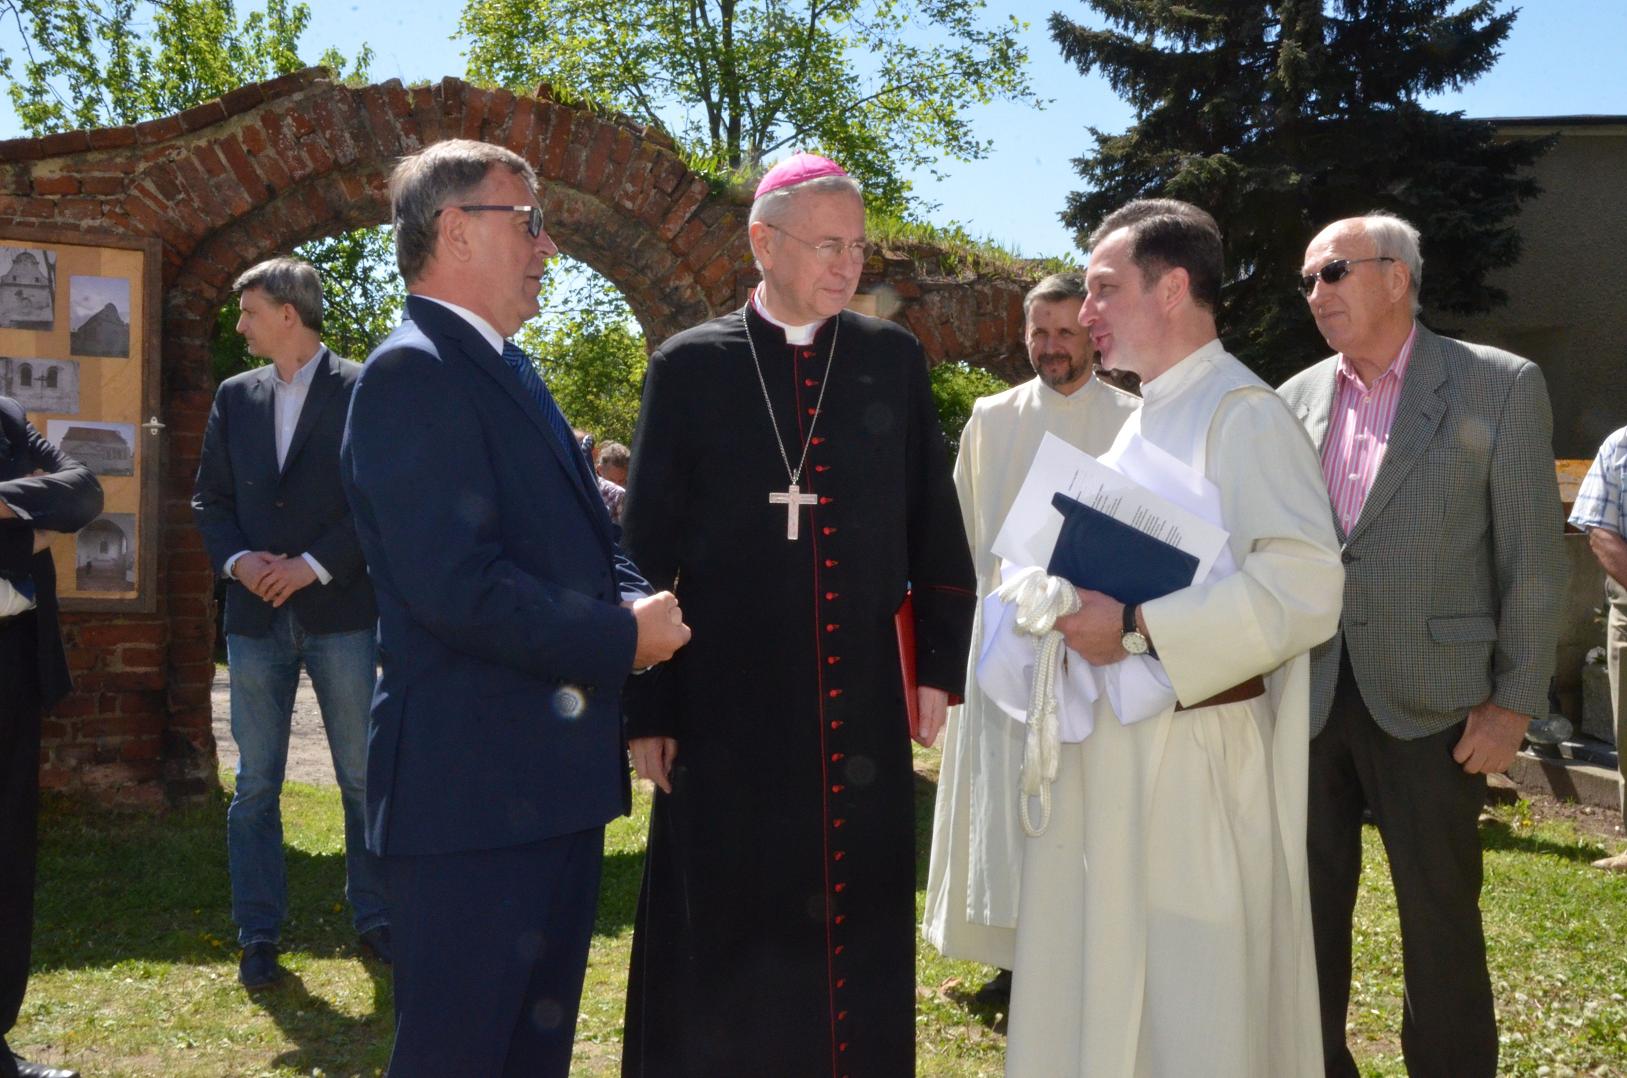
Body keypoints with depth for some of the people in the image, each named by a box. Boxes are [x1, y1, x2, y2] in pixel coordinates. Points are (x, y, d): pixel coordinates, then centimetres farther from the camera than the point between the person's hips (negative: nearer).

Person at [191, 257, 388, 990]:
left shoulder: (361, 391, -3)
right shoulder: (235, 396, 12)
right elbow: (210, 498, 13)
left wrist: (316, 564, -13)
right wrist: (237, 561, -5)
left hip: (341, 611, -4)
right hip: (257, 613, 4)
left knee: (364, 777, 4)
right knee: (255, 784, 7)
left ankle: (375, 920, 17)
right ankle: (258, 936, 16)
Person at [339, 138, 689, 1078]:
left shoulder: (510, 371, 16)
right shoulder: (412, 372, -15)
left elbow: (587, 537, 20)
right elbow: (456, 584, -25)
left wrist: (637, 603, -2)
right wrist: (624, 638, -15)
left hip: (554, 779, 10)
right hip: (473, 786, -10)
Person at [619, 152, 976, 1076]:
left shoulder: (894, 359, 5)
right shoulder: (690, 366, -1)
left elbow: (934, 525, 8)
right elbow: (648, 550, -1)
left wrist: (939, 661, 4)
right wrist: (646, 706, -3)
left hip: (861, 708, 2)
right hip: (726, 710, -1)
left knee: (859, 932, 11)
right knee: (726, 941, 9)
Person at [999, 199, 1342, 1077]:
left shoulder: (1241, 414, -12)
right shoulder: (1146, 420, 16)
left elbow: (1304, 586, -23)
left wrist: (1137, 630, -22)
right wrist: (1082, 605, 6)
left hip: (1195, 755, -8)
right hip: (1113, 748, 9)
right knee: (1101, 987, 14)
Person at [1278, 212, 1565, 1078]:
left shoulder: (1500, 387, -4)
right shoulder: (1297, 399, 8)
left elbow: (1532, 561, -5)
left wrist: (1515, 701, -8)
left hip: (1429, 702, -4)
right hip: (1307, 697, 4)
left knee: (1440, 915, 6)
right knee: (1307, 907, 12)